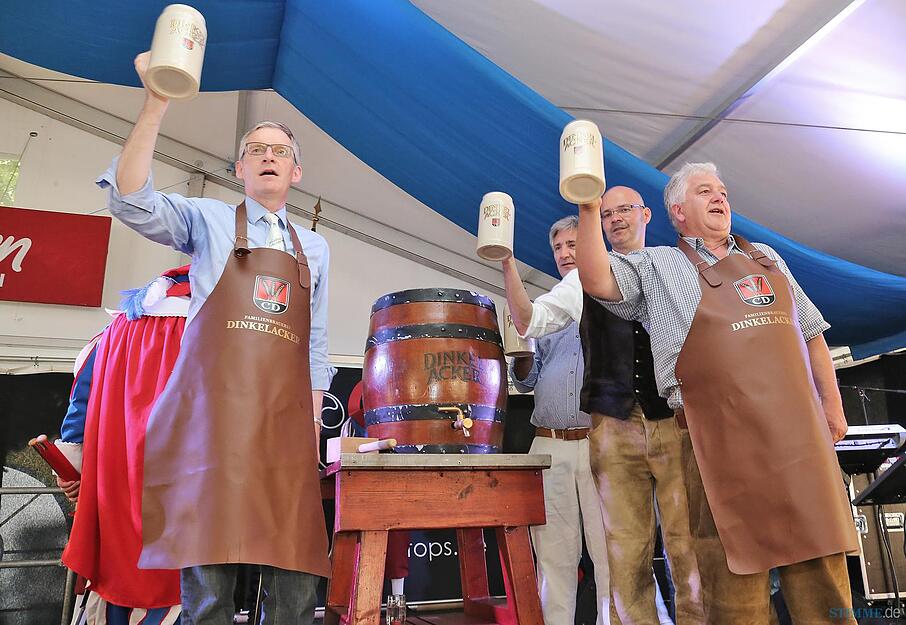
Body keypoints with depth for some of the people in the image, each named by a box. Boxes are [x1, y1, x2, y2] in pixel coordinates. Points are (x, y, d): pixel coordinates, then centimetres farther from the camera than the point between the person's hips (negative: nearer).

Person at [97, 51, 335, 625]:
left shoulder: (314, 248, 19)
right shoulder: (208, 220, 12)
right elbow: (130, 198, -7)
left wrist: (314, 419, 9)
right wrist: (156, 104, -15)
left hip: (287, 421, 3)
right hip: (212, 410, -2)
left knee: (295, 578, -1)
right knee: (207, 568, -4)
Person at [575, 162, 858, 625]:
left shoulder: (766, 258, 23)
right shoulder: (656, 266, 9)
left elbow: (810, 331, 23)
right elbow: (597, 279, -9)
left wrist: (831, 404, 15)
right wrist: (589, 209, -17)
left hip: (799, 428, 5)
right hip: (722, 438, -4)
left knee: (822, 567, 8)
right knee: (736, 573, 1)